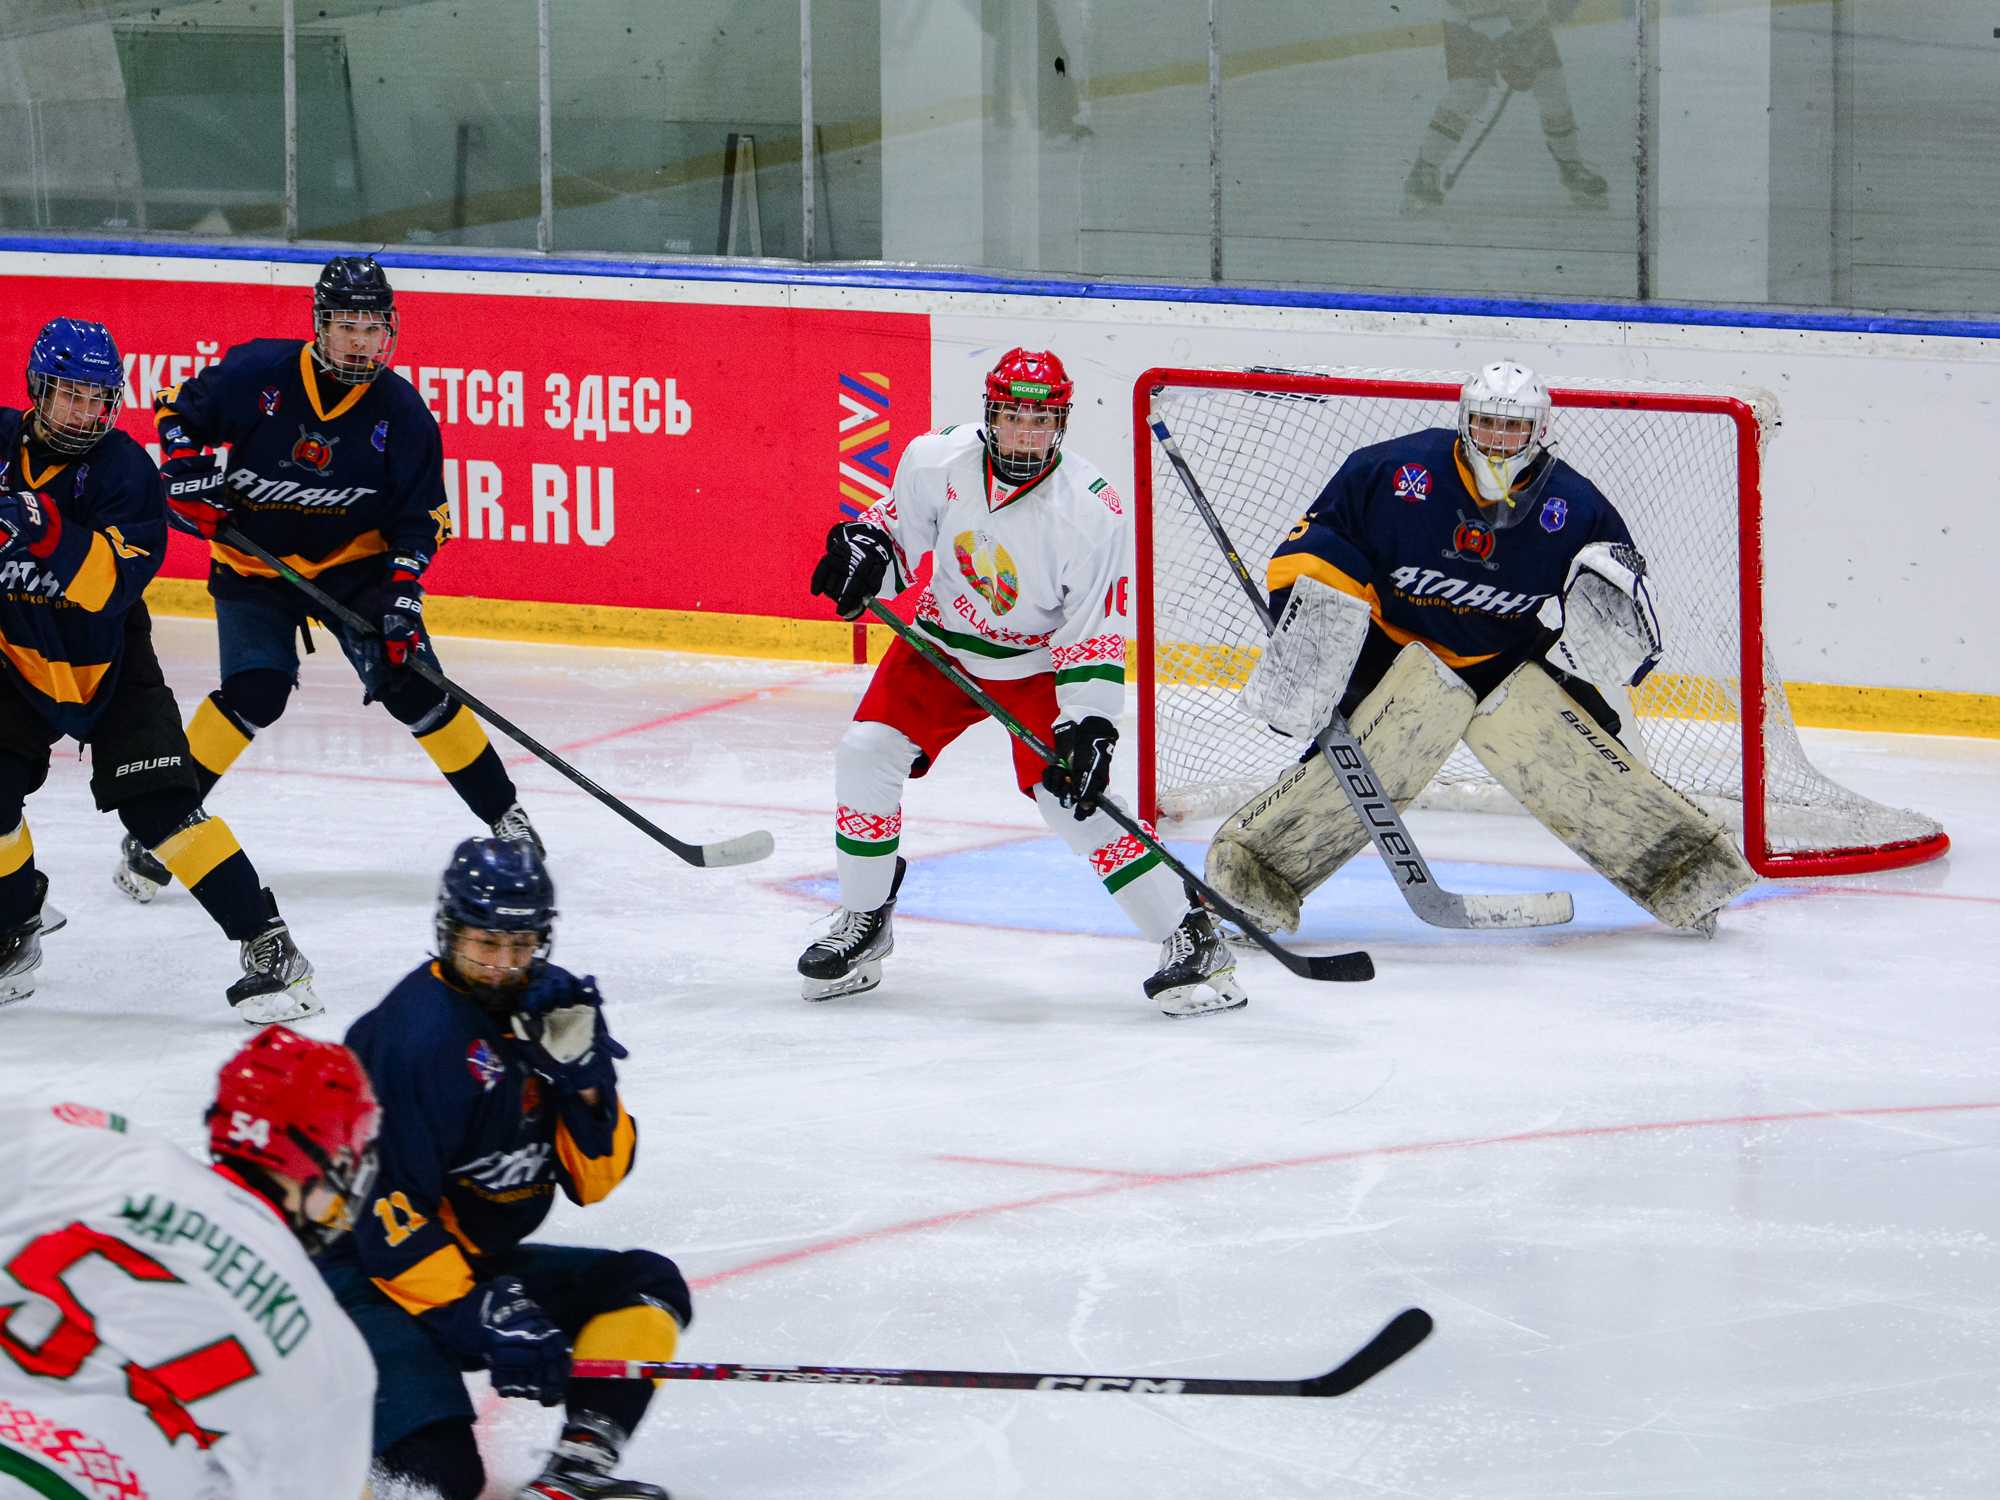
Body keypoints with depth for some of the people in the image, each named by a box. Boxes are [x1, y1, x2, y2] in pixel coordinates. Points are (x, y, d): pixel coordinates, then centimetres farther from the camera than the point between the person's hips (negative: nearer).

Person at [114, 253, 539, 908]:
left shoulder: (401, 411, -11)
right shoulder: (257, 375, -16)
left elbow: (419, 518, -5)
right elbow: (178, 411, 0)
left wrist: (402, 595, -17)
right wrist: (187, 473, -17)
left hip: (353, 561, 2)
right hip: (253, 563, -2)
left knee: (412, 683, -10)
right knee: (255, 692, -21)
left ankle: (504, 814, 5)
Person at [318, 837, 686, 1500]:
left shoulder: (541, 1008, 4)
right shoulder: (416, 1034, -21)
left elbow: (593, 1180, 4)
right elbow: (387, 1210, -24)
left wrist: (583, 1077, -14)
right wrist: (478, 1317, -28)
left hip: (482, 1263, 9)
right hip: (368, 1274, -9)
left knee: (649, 1285, -4)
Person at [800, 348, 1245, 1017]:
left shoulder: (1090, 510, -27)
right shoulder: (936, 460, -18)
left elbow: (1096, 634, -23)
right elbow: (900, 525, 4)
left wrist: (1088, 728, -30)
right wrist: (865, 547, -19)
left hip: (1040, 664, -4)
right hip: (944, 642, 4)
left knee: (1070, 797, -19)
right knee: (866, 755, -9)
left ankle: (1193, 940, -13)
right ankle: (863, 924, 11)